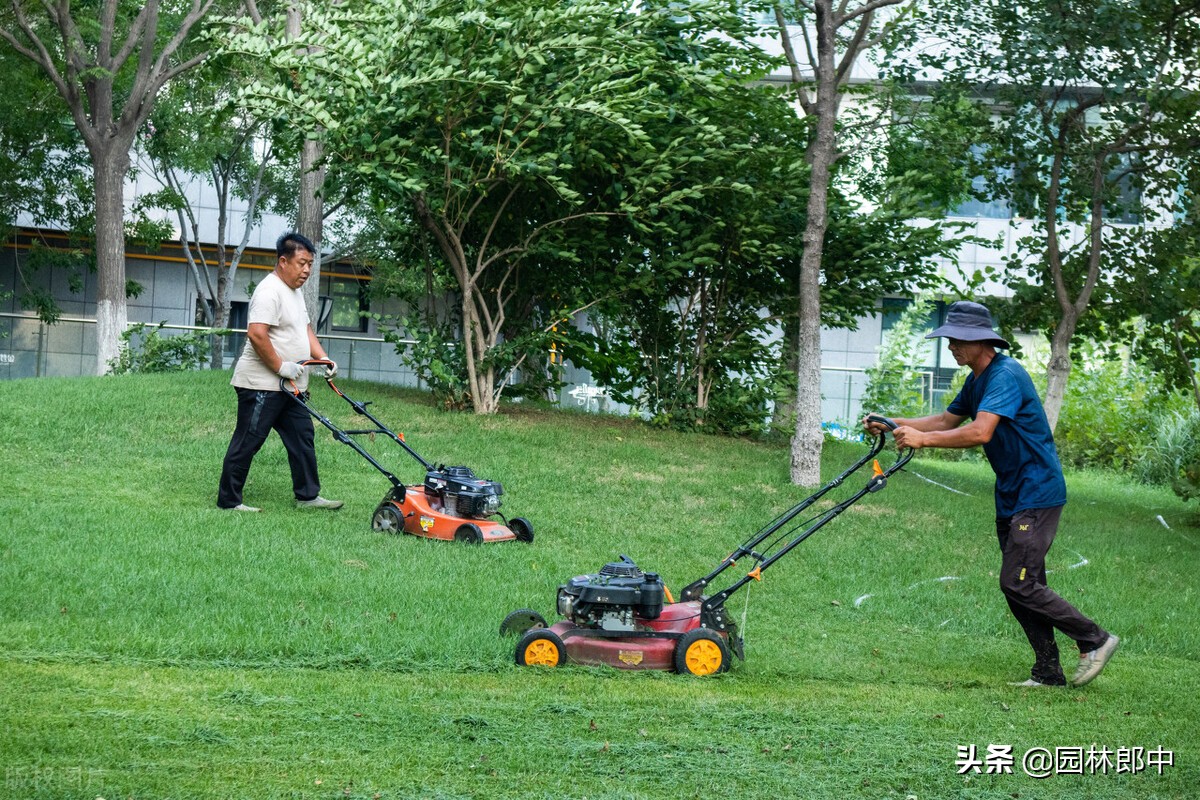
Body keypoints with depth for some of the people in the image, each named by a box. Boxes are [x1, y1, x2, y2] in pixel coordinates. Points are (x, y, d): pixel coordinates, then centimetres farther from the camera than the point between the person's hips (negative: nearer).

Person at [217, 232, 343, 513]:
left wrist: (323, 358, 9)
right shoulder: (270, 291, -17)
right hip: (261, 384, -10)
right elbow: (256, 334, -27)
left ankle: (308, 495, 18)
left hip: (290, 386, 10)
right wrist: (281, 366, -22)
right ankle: (228, 501, 1)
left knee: (302, 437, 11)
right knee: (247, 442, -5)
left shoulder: (294, 291, 16)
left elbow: (305, 329, 24)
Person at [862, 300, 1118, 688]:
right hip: (1011, 496, 10)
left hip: (1036, 493, -10)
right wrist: (891, 424, 10)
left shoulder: (1005, 376, -19)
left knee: (1018, 583, -12)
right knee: (1021, 585, 8)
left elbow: (980, 432, -31)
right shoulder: (977, 380, 12)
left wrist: (923, 439, -28)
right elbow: (947, 420, 21)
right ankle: (1048, 673, 13)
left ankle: (1096, 640, 0)